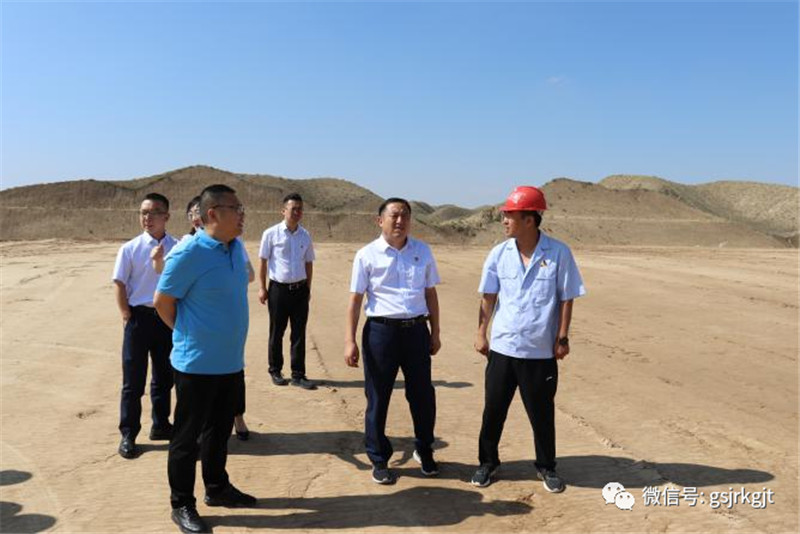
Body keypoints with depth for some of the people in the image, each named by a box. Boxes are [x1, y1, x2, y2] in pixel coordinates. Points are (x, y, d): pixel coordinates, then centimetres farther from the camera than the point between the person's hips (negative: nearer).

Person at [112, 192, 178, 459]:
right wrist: (127, 316, -6)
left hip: (167, 317, 2)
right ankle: (128, 435, 16)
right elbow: (119, 284, -3)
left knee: (164, 376, 15)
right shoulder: (130, 248, -6)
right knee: (133, 380, 4)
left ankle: (161, 425, 32)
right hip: (139, 317, -2)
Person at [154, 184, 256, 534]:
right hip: (197, 363, -7)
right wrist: (189, 335, 0)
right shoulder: (189, 253, -19)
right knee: (187, 435, 7)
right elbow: (163, 302, -12)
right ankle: (182, 504, 22)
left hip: (231, 361, 7)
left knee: (219, 430, 20)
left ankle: (217, 488, 37)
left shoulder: (236, 248, 4)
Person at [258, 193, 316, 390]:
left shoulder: (305, 235, 6)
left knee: (299, 332, 5)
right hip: (278, 288, -3)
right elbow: (263, 261, 0)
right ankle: (275, 371, 24)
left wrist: (308, 288, 11)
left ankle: (298, 375, 13)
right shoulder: (271, 233, -5)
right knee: (277, 331, 8)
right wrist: (262, 288, -2)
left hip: (300, 289, 3)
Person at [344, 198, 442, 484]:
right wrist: (350, 341, -8)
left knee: (422, 395, 13)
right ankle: (379, 459, 26)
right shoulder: (367, 255, -3)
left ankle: (424, 450, 37)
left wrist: (435, 332, 13)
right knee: (378, 398, 8)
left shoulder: (423, 251, 7)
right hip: (381, 331, -3)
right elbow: (355, 299, -3)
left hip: (416, 330, 3)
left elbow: (430, 294, 13)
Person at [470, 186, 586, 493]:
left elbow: (566, 298, -3)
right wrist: (481, 334, 1)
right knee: (493, 409, 11)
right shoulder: (499, 254, 0)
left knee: (542, 413, 12)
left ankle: (546, 467, 32)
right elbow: (488, 297, 4)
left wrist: (562, 337, -6)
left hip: (541, 351, -2)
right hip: (502, 347, 2)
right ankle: (488, 462, 30)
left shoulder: (558, 253, -7)